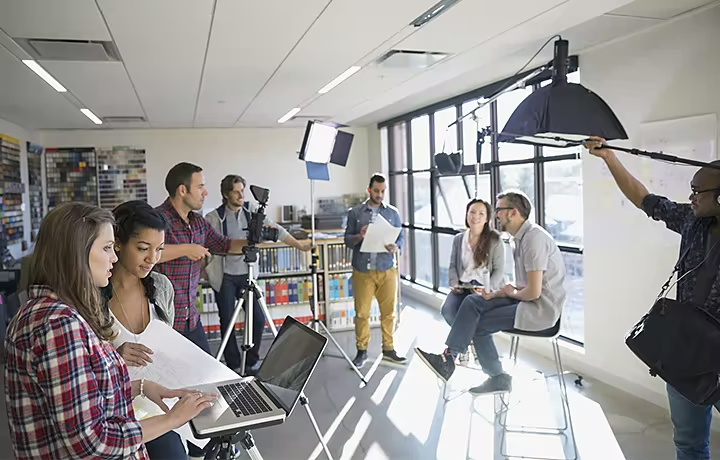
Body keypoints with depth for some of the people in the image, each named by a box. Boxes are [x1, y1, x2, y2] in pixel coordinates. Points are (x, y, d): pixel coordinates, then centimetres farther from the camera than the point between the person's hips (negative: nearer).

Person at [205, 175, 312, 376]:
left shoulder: (252, 210, 1)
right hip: (225, 277, -2)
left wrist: (299, 245, -4)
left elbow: (276, 230, 1)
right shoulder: (214, 218, -7)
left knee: (258, 319, 1)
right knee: (228, 322, 3)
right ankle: (233, 366, 19)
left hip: (247, 275, 3)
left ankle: (251, 363, 21)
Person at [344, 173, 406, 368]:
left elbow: (401, 237, 8)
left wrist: (395, 247, -14)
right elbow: (347, 240, 4)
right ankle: (362, 351, 16)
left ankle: (388, 348, 21)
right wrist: (359, 236, -17)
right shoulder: (355, 212, 5)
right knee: (361, 313, 3)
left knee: (388, 312, 7)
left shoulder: (393, 212, 8)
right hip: (362, 271, -1)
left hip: (387, 270, 1)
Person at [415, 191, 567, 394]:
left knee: (477, 323, -10)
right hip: (530, 300, 9)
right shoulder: (522, 236, 13)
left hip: (541, 308, -9)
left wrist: (511, 293, -3)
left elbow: (533, 292, -24)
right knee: (473, 302, -2)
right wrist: (497, 294, 1)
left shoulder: (534, 238, -19)